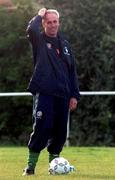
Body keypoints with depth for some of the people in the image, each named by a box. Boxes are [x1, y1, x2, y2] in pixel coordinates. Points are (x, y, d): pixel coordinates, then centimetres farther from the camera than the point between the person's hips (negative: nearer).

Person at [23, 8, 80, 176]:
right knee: (42, 127, -14)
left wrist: (74, 95, 10)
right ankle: (31, 165, -8)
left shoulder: (65, 44, 17)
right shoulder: (39, 40, 3)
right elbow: (31, 29, -22)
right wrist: (39, 15, -4)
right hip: (44, 93, -5)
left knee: (60, 132, 5)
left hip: (62, 95, 5)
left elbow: (72, 71, 17)